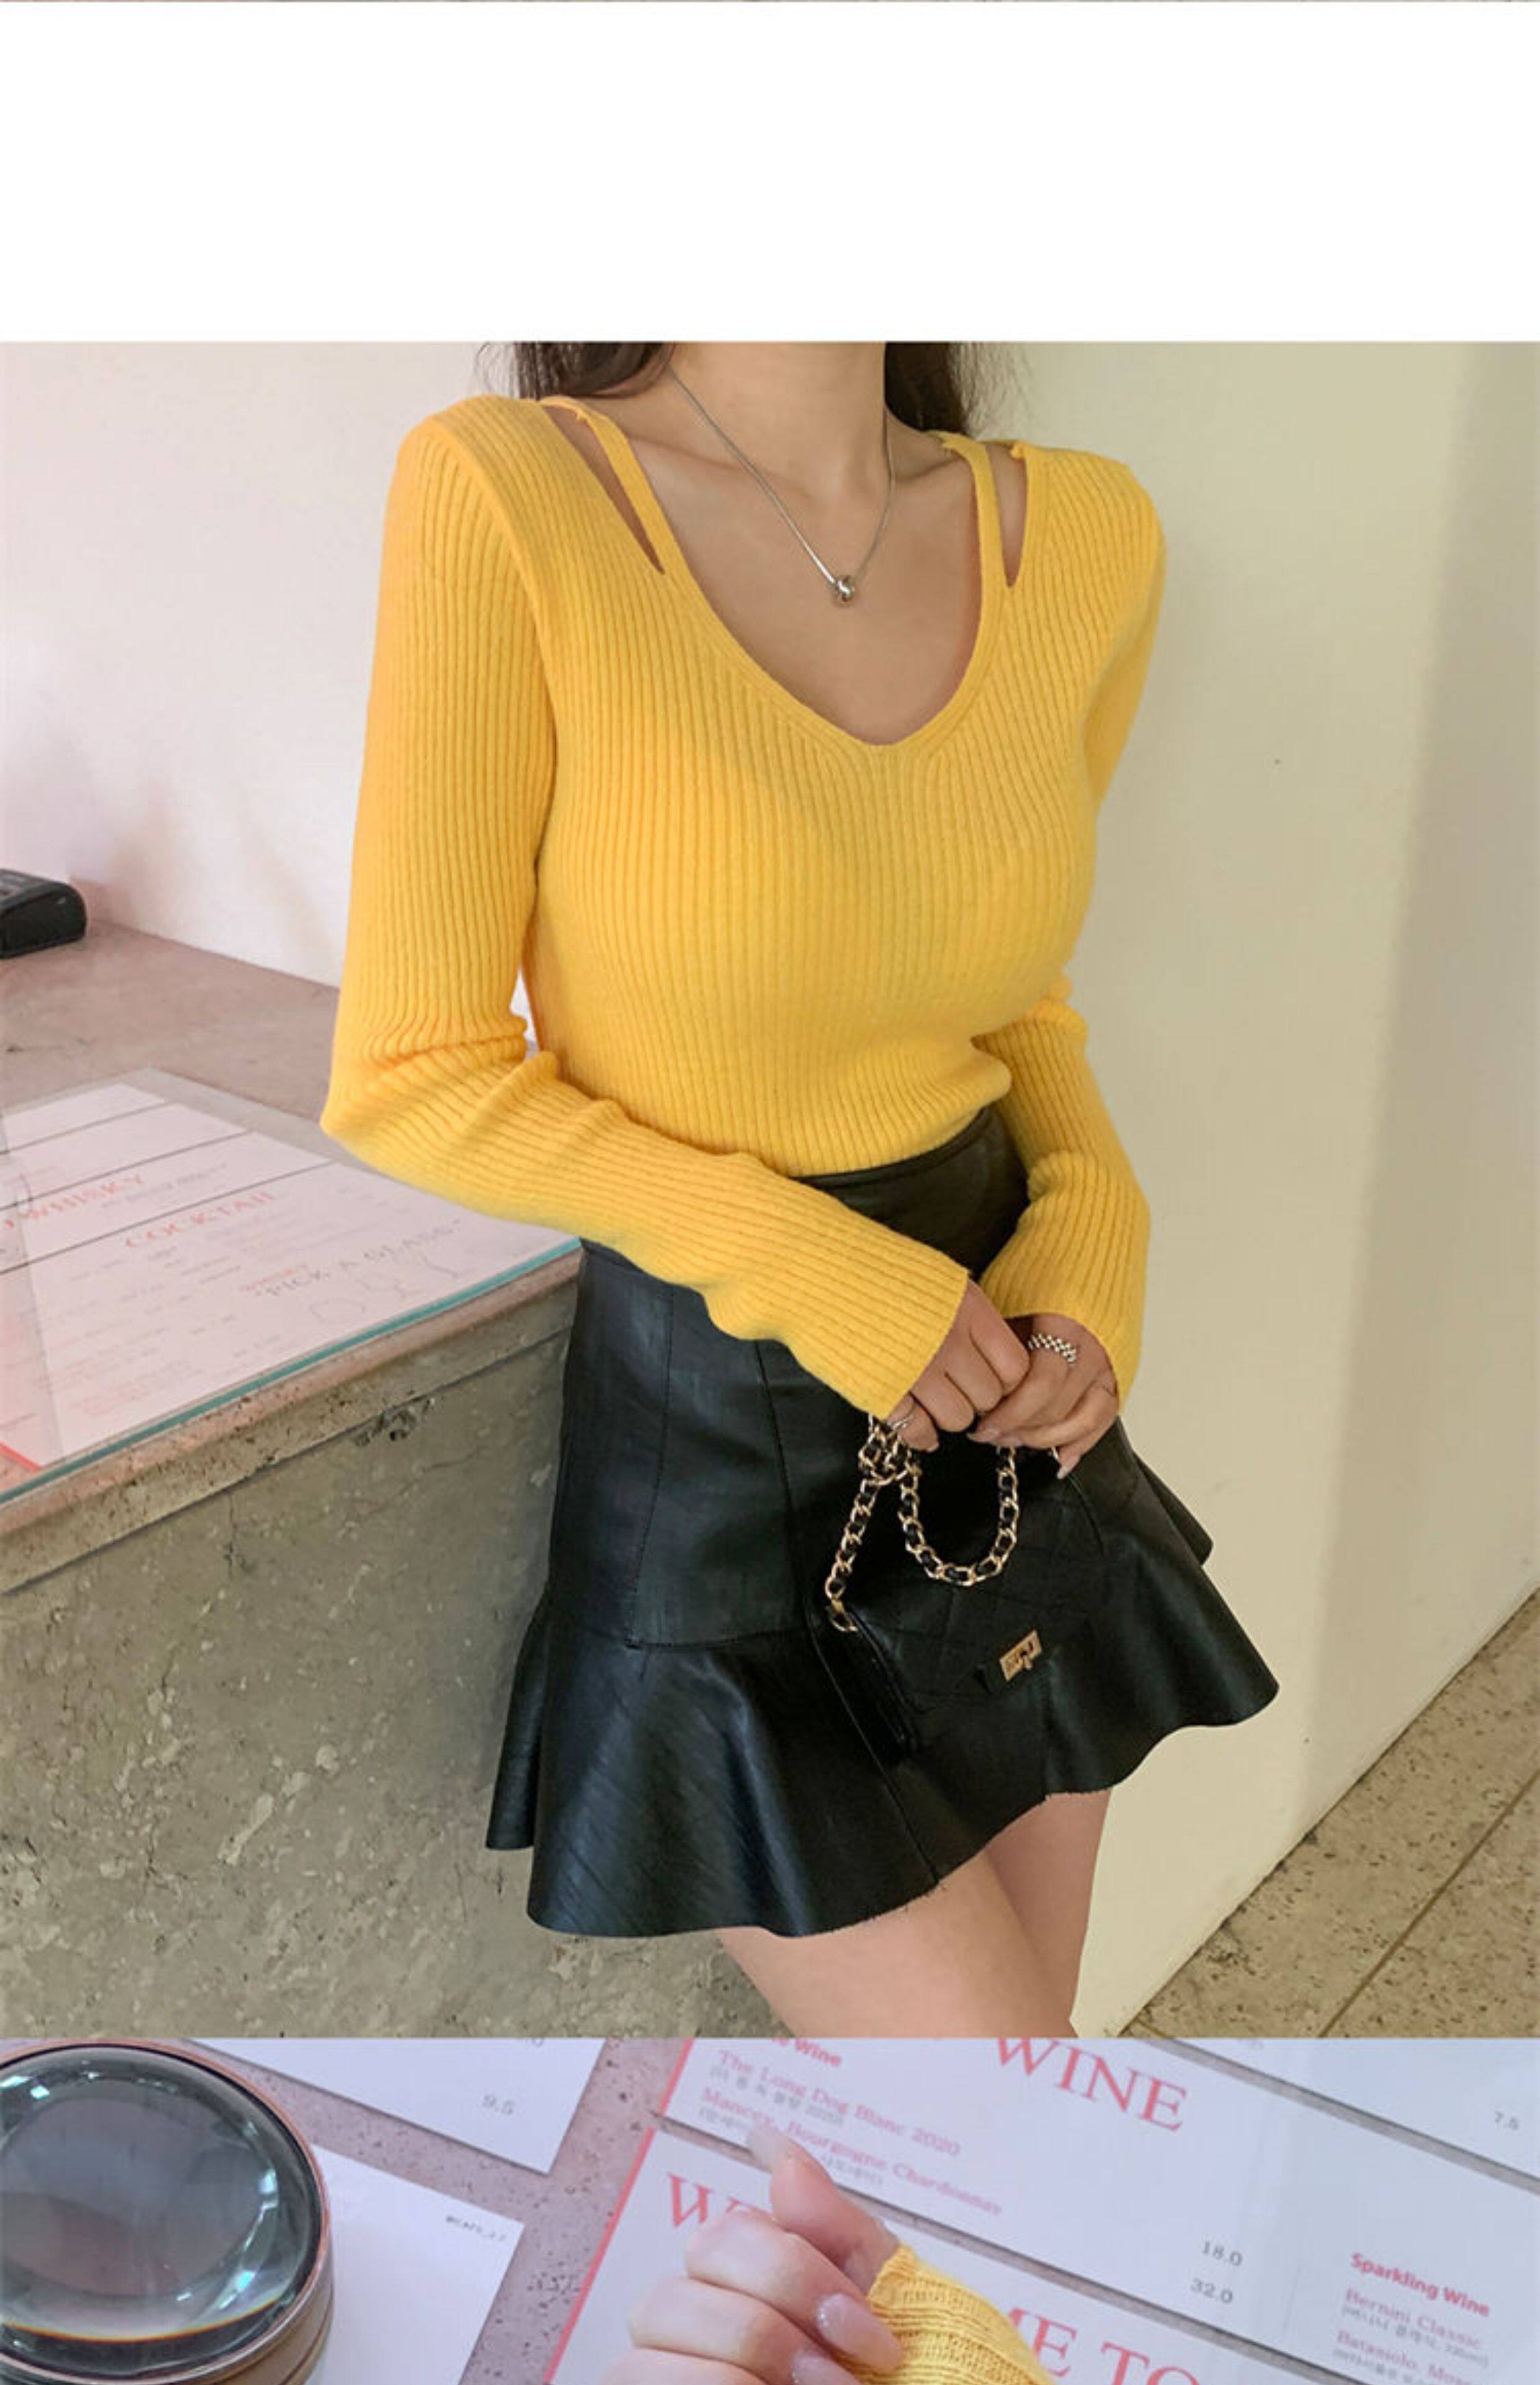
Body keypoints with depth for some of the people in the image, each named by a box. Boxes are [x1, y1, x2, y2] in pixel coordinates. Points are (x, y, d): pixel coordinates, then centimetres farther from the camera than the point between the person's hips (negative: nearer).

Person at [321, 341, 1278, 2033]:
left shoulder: (1086, 536, -3)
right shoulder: (504, 497, -18)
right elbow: (408, 1084, -14)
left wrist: (1092, 1232, -7)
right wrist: (791, 1256, -20)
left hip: (1000, 1380, 5)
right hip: (723, 1446, -5)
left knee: (1020, 2008, 18)